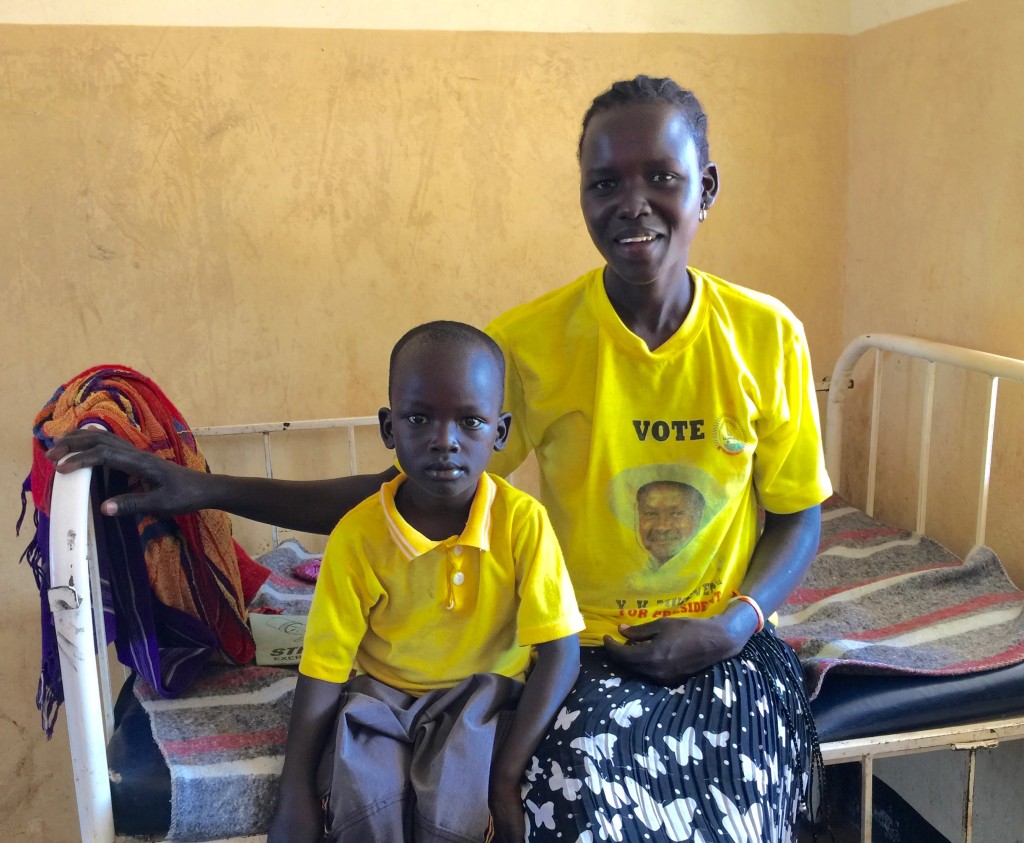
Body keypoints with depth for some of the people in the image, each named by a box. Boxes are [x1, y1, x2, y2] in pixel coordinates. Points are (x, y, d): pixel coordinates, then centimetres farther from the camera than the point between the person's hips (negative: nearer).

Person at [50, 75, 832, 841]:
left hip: (729, 646, 2)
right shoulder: (526, 341, -11)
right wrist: (211, 490, -13)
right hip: (585, 652, -1)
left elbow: (797, 517, 4)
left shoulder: (767, 335, -7)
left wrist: (733, 624, -15)